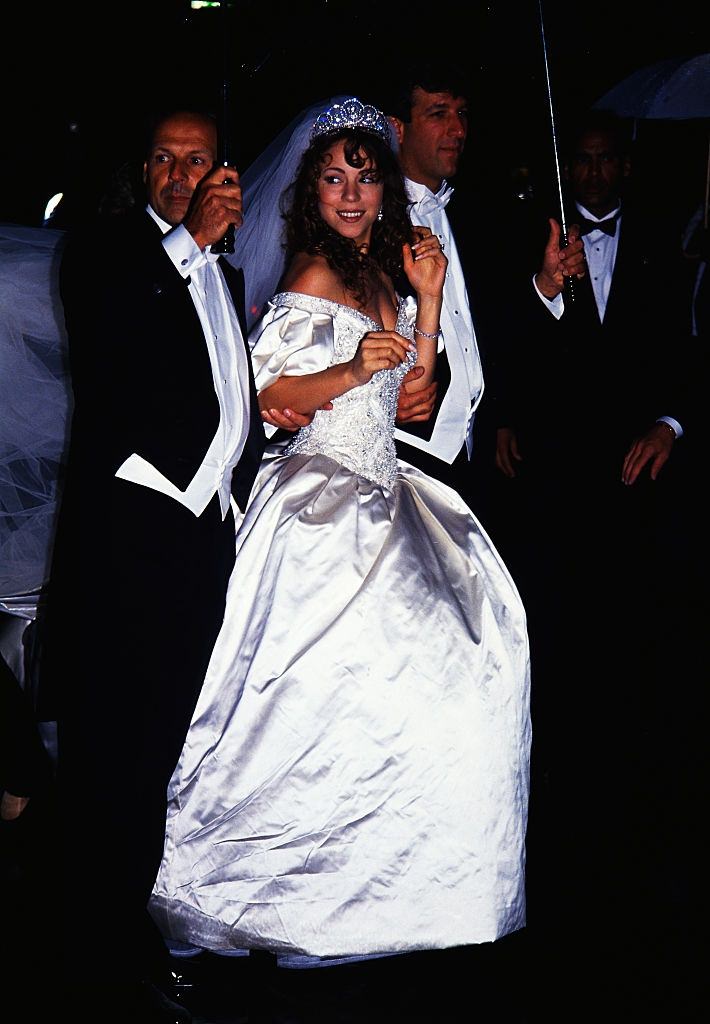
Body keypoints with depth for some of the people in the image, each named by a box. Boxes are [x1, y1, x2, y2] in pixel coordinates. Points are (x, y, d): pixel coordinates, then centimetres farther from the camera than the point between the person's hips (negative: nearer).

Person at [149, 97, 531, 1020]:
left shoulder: (383, 274, 15)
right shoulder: (314, 278, -10)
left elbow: (413, 384, 15)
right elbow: (271, 396, -13)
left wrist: (426, 298, 6)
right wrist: (356, 370, -24)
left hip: (379, 494, 9)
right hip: (325, 505, -9)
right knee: (346, 683, -11)